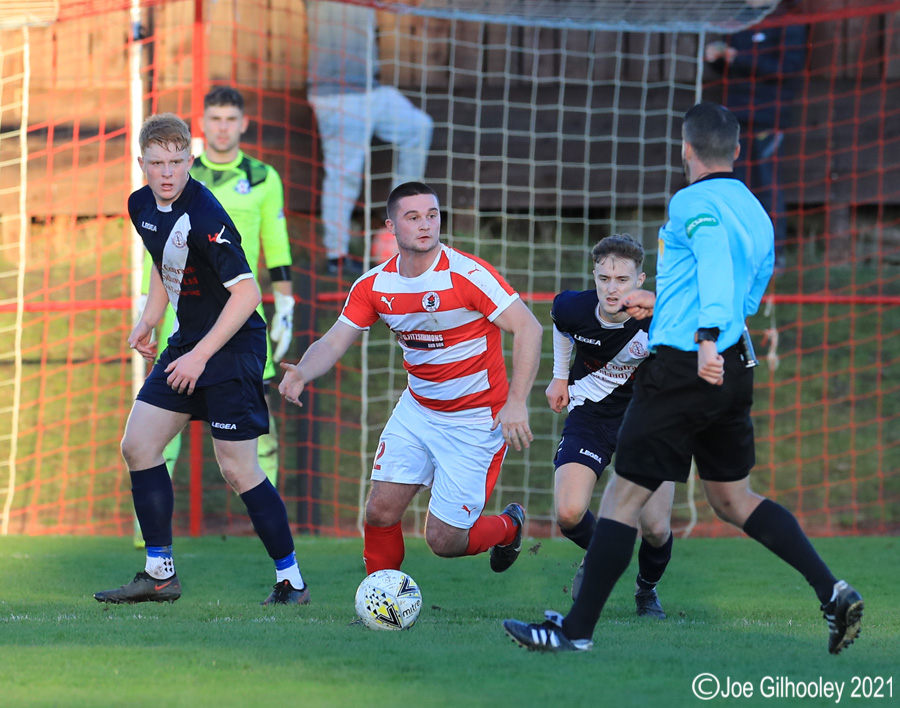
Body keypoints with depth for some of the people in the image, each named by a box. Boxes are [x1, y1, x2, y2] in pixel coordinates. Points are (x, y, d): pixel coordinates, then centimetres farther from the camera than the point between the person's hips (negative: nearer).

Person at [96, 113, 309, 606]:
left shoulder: (204, 217, -24)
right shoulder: (142, 206, 2)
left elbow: (246, 293, -24)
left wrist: (201, 355, -23)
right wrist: (148, 321, 10)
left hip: (232, 348, -9)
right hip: (188, 342, 9)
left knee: (237, 470, -9)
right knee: (137, 446, 4)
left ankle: (291, 580, 4)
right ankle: (160, 574, 12)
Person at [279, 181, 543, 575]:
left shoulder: (467, 274, -21)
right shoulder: (375, 285, -4)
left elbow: (528, 328, -22)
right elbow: (334, 342, -2)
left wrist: (516, 403, -29)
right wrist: (302, 373, -25)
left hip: (476, 421, -5)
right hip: (417, 410, 5)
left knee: (443, 539, -3)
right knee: (380, 513, -6)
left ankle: (508, 528, 30)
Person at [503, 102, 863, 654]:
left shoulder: (694, 202, -10)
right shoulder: (755, 211, 17)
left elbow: (717, 262, -29)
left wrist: (707, 337, -42)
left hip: (683, 370, -8)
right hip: (736, 373, 8)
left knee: (627, 496, -1)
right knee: (734, 499, 17)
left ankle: (578, 629, 2)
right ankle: (834, 593, 6)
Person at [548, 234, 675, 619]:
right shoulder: (573, 308, -18)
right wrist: (559, 377, 13)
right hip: (591, 413, 1)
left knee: (655, 529, -5)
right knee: (569, 515, -17)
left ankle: (647, 590, 31)